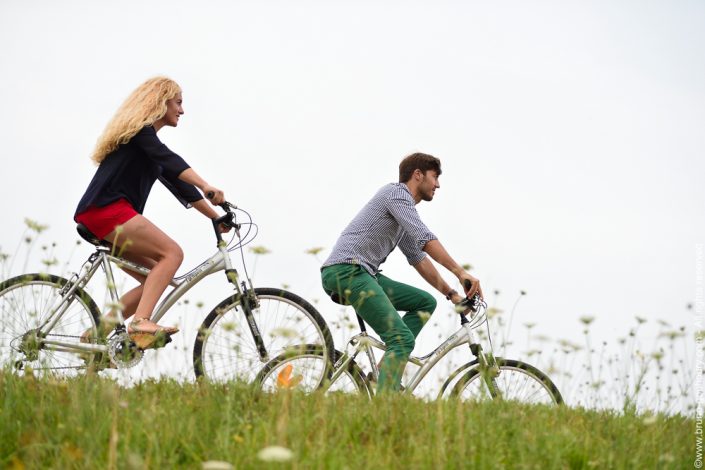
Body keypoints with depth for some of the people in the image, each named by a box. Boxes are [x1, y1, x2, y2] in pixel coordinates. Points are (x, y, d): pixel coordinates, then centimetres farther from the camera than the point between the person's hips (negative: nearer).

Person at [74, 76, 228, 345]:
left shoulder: (148, 141, 27)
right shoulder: (140, 128, -3)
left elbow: (177, 184, 25)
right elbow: (170, 161, -21)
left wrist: (216, 217, 19)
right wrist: (205, 186, -34)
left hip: (101, 221, 10)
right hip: (107, 210, -10)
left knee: (157, 277, 4)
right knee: (172, 253, -19)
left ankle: (98, 332, 1)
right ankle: (141, 321, -32)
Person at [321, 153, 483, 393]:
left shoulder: (404, 215, 27)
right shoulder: (396, 192, -4)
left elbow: (419, 260, 31)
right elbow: (425, 238, -16)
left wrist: (451, 294, 24)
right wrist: (461, 273, -20)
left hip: (362, 274, 10)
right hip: (346, 270, -10)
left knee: (426, 302, 12)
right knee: (402, 339, -17)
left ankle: (389, 369, 2)